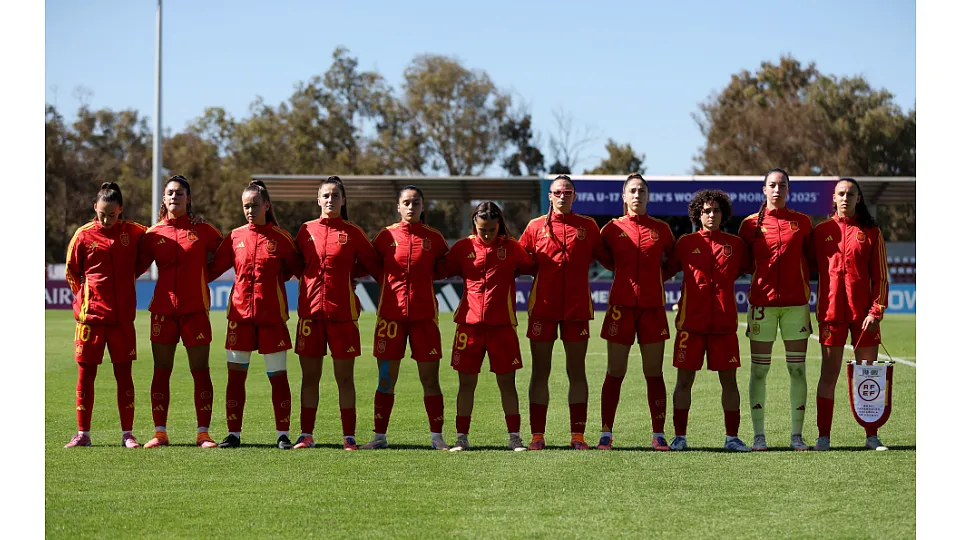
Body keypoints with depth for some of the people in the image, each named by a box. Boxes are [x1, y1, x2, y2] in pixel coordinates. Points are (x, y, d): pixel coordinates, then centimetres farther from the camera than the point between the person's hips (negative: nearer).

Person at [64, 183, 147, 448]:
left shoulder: (134, 232, 1)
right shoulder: (84, 235, -1)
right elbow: (72, 272, 9)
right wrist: (84, 297, 6)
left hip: (123, 316, 1)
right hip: (91, 314, -1)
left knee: (124, 374, 3)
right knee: (85, 374, 2)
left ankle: (127, 434, 9)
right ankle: (82, 433, 9)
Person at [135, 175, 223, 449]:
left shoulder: (203, 231, 3)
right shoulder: (153, 234, 6)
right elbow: (136, 267, 10)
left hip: (196, 308, -1)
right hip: (163, 308, 1)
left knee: (201, 372, -1)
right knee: (161, 371, 3)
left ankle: (203, 432, 3)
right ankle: (160, 432, 8)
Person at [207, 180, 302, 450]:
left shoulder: (281, 238, 0)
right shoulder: (235, 237, 6)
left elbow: (297, 269, 9)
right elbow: (213, 268, 9)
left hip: (272, 315, -2)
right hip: (240, 313, 2)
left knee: (277, 375, 1)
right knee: (235, 374, 2)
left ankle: (283, 434, 9)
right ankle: (233, 434, 9)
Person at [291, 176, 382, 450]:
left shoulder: (353, 233, 2)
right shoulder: (306, 230, 9)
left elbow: (374, 266, 8)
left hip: (343, 312, -2)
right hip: (310, 310, 2)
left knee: (344, 376, 1)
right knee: (309, 375, 5)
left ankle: (349, 436, 6)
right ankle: (306, 434, 12)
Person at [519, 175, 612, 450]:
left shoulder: (588, 226, 6)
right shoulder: (536, 226, 6)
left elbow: (608, 259, 10)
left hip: (577, 307, 0)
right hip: (543, 306, 0)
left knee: (577, 371, 3)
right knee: (540, 371, 3)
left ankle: (577, 435, 7)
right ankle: (537, 435, 7)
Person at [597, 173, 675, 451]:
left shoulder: (661, 229, 7)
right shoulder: (613, 228, 4)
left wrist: (656, 278, 9)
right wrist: (627, 275, 7)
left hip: (653, 306, 1)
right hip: (621, 305, -1)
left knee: (654, 373, 2)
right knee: (615, 372, -1)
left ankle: (659, 434, 6)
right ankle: (606, 434, 4)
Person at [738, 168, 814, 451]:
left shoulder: (802, 222, 6)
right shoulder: (751, 223, 4)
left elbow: (811, 259, 11)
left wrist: (809, 288, 0)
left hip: (796, 301, 1)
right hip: (762, 301, -1)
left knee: (797, 369, 0)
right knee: (759, 370, -1)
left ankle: (797, 435, 6)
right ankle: (759, 435, 4)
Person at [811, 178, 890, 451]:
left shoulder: (871, 233, 5)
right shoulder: (821, 231, 7)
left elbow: (880, 276, 3)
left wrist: (876, 311, -7)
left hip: (863, 313, 0)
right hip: (831, 312, 0)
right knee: (829, 373, -1)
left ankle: (872, 436, 8)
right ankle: (823, 436, 2)